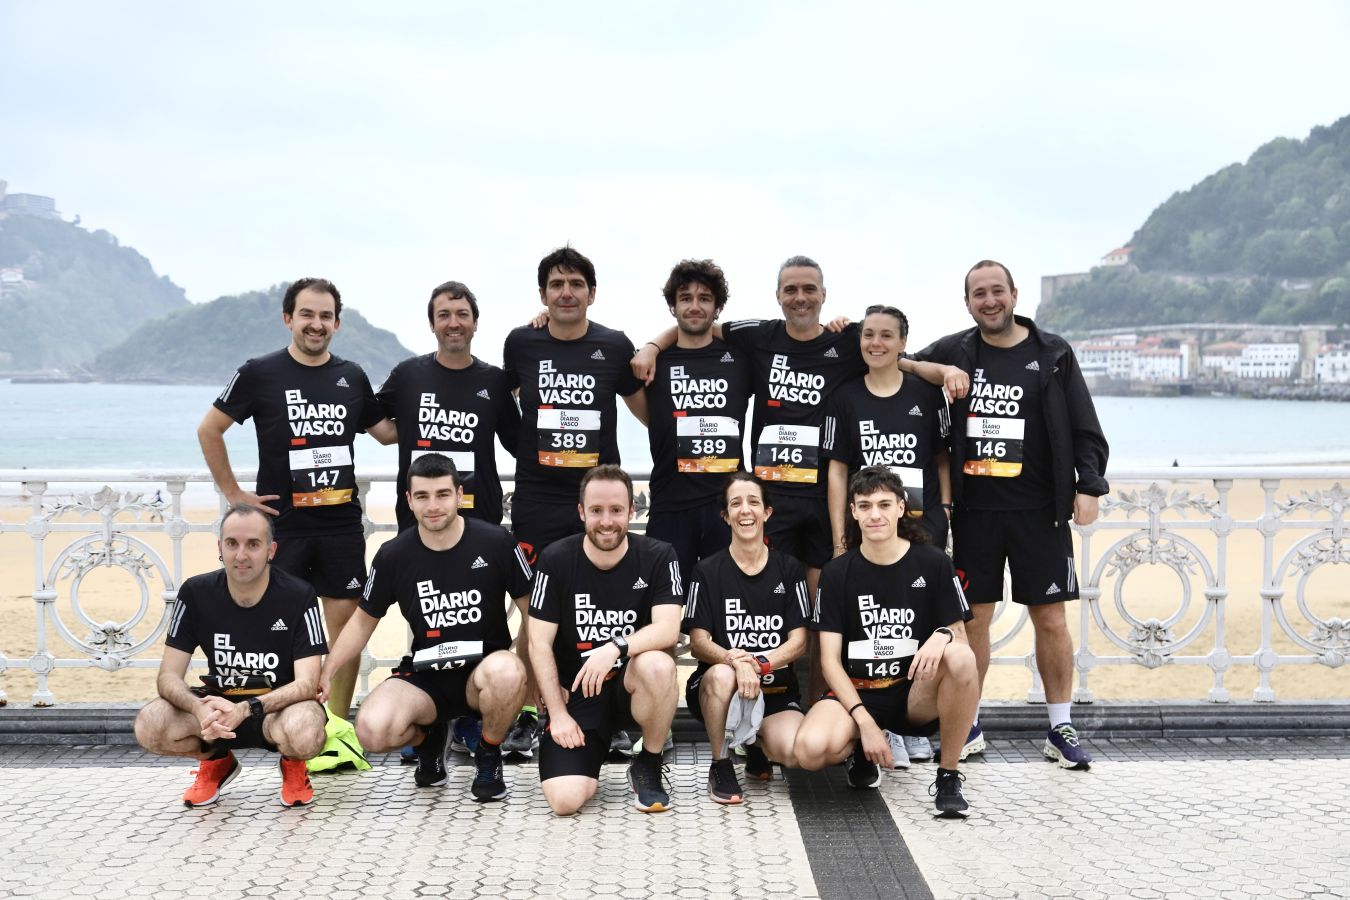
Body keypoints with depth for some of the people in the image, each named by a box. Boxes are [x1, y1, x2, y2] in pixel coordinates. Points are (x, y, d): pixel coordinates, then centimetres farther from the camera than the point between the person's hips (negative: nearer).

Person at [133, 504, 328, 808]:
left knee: (305, 732, -38)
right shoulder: (196, 593, -7)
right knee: (149, 725, -25)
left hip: (279, 707, -3)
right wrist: (200, 709, -33)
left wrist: (247, 709, -37)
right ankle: (217, 762, 8)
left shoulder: (298, 597, -15)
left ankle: (292, 765, 2)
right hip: (219, 704, 3)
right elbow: (169, 676, -9)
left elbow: (306, 683, -19)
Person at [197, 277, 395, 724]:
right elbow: (209, 430, 3)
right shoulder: (260, 373, -2)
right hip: (282, 523, -3)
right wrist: (234, 493, -1)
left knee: (345, 626, 4)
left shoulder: (352, 377, 8)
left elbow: (387, 432, 18)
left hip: (342, 524, 3)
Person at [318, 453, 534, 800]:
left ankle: (489, 755, -4)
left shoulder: (495, 542, -7)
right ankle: (429, 738, 11)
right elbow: (364, 621, 11)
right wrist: (325, 674, 1)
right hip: (424, 676, 2)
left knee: (506, 672, -39)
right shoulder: (393, 556, -2)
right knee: (372, 730, -28)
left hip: (483, 669, -1)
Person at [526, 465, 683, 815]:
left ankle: (648, 766, -9)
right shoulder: (556, 560, -6)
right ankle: (591, 753, 18)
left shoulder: (657, 556, -7)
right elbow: (539, 644, -5)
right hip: (575, 693, 0)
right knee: (565, 800, -20)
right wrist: (558, 714, -10)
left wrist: (615, 648, -35)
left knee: (657, 664, -37)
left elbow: (668, 630, -18)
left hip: (631, 685, 0)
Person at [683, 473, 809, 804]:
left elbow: (798, 641, -1)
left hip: (776, 691, 1)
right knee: (722, 674, -38)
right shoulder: (708, 572, 1)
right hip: (717, 689, -1)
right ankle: (720, 765, -13)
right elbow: (698, 643, -7)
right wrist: (736, 660, -29)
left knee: (798, 753, -28)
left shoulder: (789, 569, 5)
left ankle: (758, 743, 11)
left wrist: (758, 664, -21)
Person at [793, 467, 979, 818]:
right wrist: (864, 720, -17)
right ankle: (862, 753, 7)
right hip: (856, 693, 0)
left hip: (917, 695, 0)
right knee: (810, 749, -32)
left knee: (961, 657, -33)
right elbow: (830, 660, -3)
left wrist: (943, 635, -25)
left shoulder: (933, 563, -1)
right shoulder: (837, 573, 0)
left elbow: (960, 635, 1)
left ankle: (948, 776, -14)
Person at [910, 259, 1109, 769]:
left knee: (1051, 619, 3)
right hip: (973, 511, 1)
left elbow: (1085, 429, 4)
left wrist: (1089, 486, -5)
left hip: (1038, 511, -1)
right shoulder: (951, 353, 6)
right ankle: (968, 728, 17)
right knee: (973, 618, 5)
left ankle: (1061, 729, 14)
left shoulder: (1053, 355, 4)